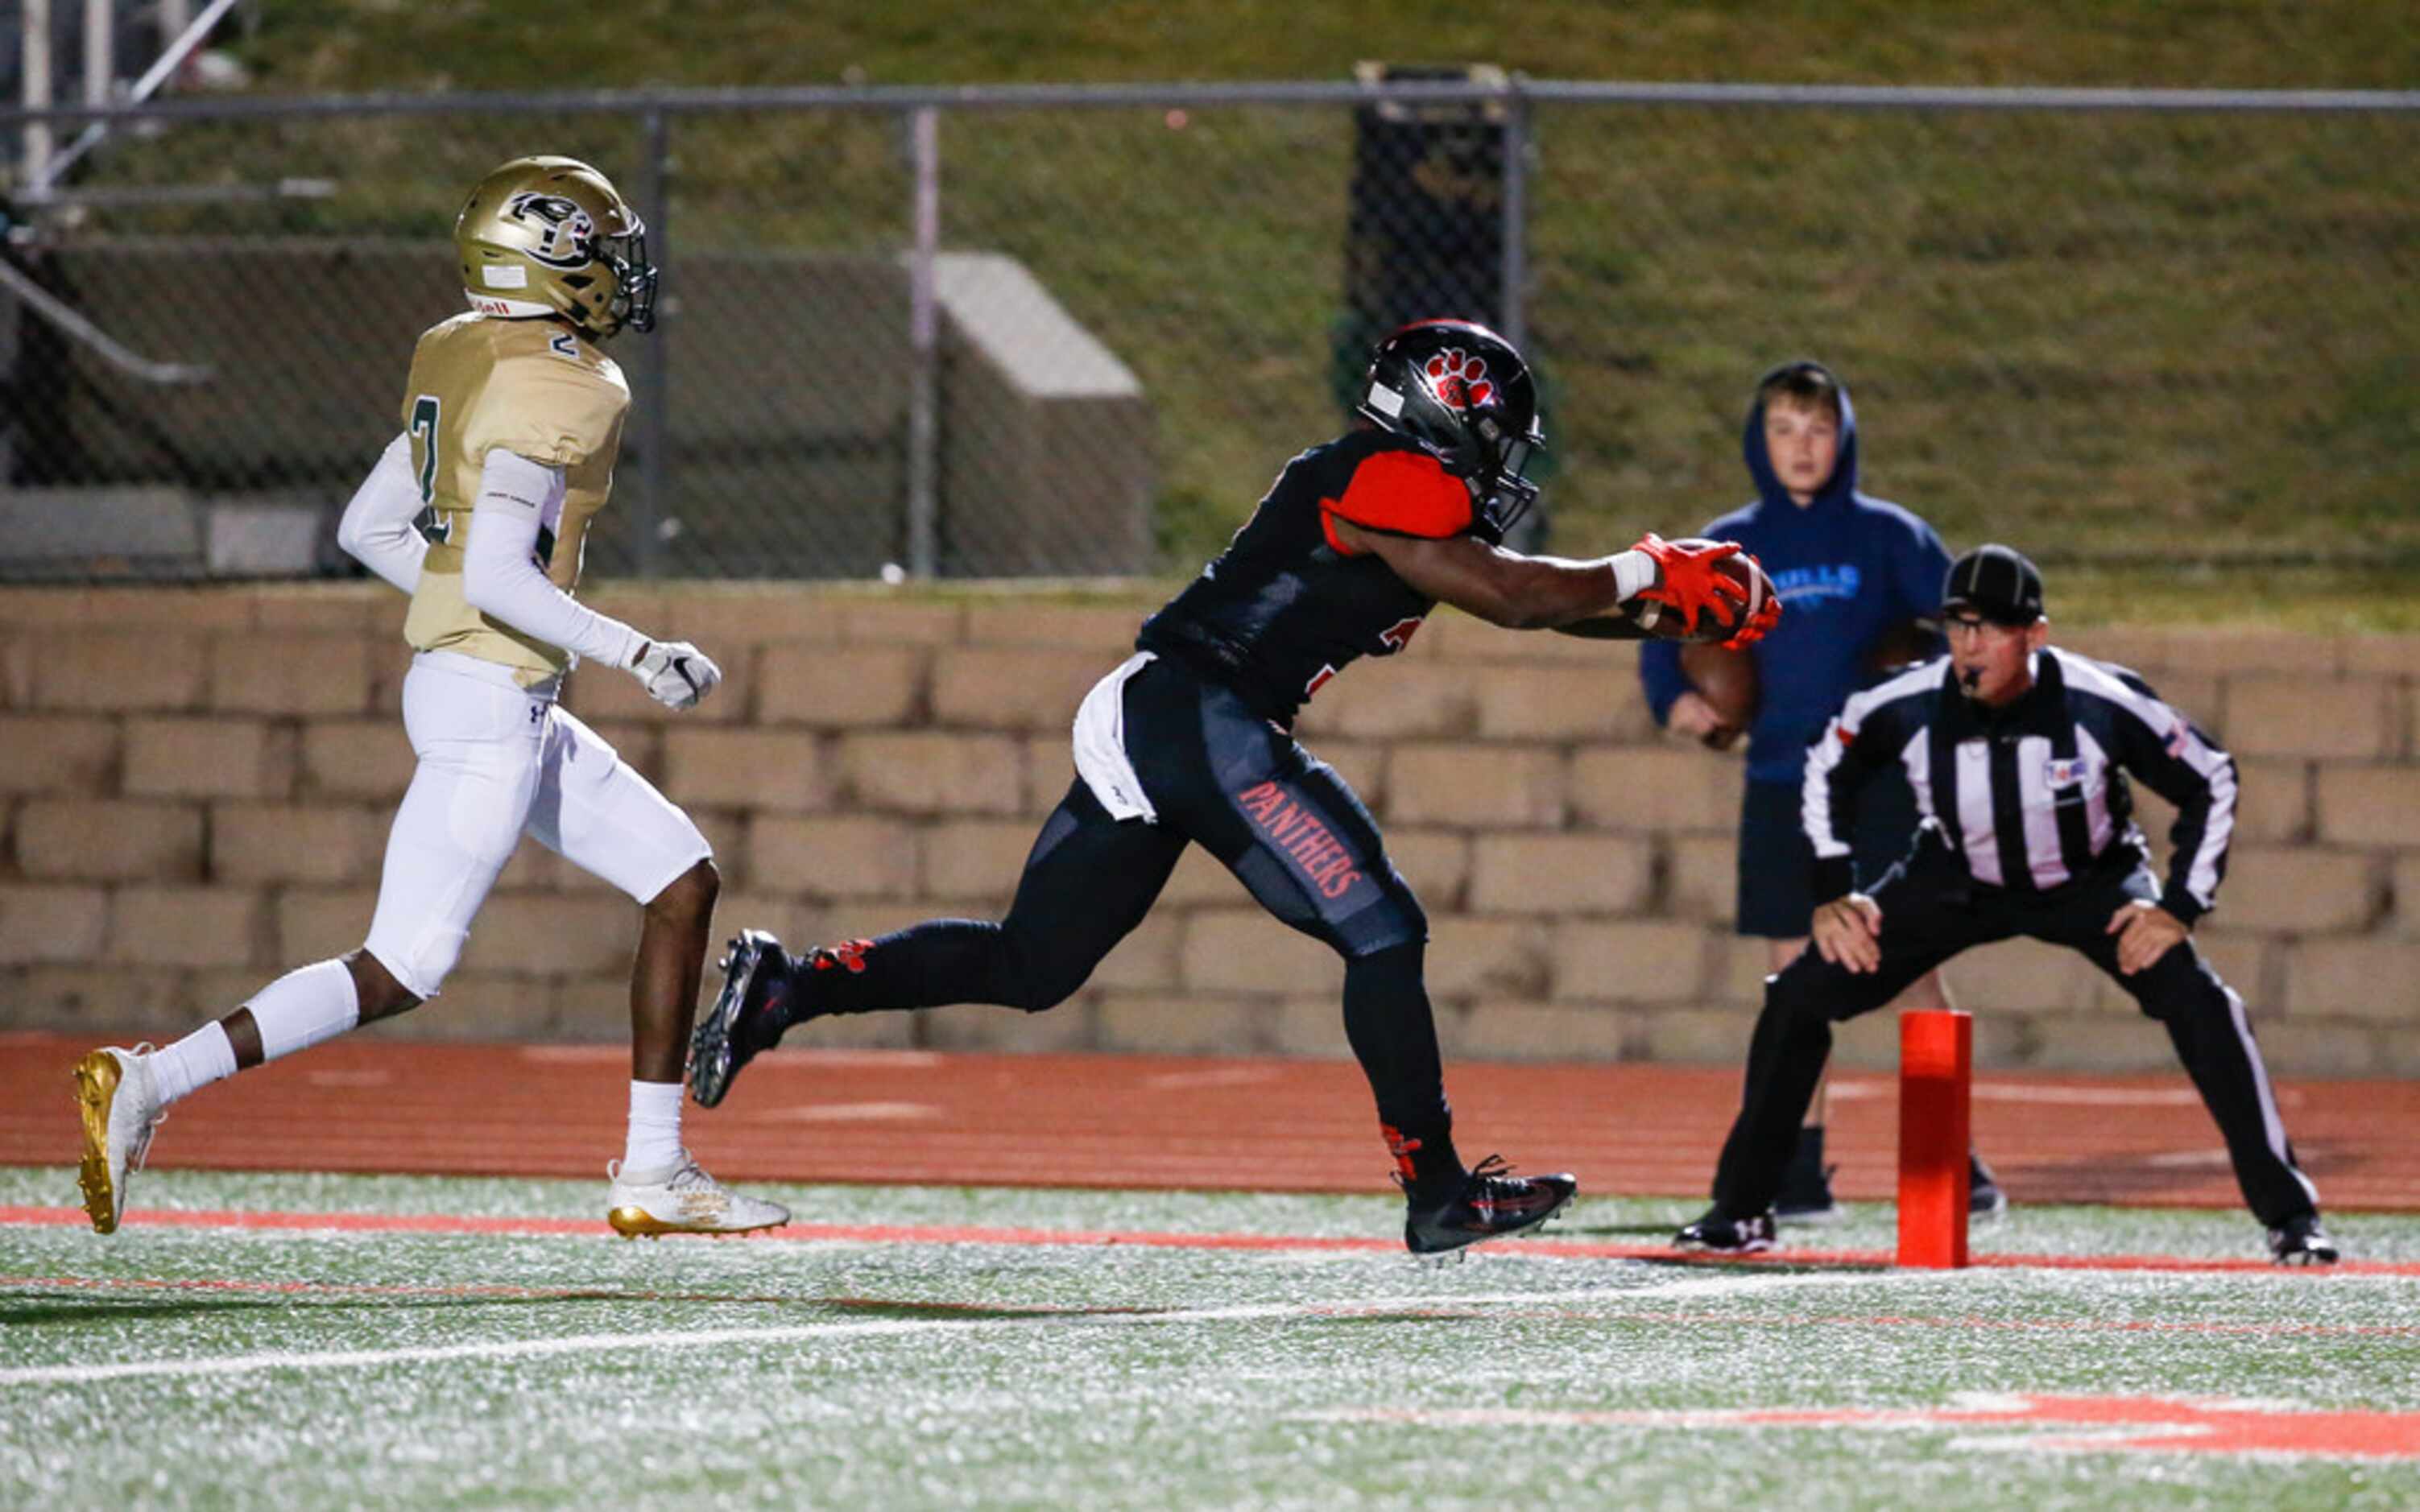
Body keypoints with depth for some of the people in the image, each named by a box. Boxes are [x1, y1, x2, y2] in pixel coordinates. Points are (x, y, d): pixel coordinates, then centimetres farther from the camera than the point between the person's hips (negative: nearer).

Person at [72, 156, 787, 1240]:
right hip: (490, 703, -10)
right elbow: (497, 574, -24)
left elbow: (369, 528, 15)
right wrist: (636, 655, -18)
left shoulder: (464, 366, 11)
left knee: (681, 883, 13)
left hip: (514, 709, 10)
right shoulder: (558, 389, -16)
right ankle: (149, 1083, -10)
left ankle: (654, 1176, 14)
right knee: (400, 973, -9)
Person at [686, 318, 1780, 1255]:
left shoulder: (1400, 497, 21)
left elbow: (1527, 601, 26)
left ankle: (785, 986, 10)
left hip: (1143, 725, 10)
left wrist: (1689, 608, 19)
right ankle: (1437, 1193, -7)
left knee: (1029, 968, 12)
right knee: (1380, 931, -8)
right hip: (1198, 717, -10)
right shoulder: (1391, 483, -8)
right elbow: (1514, 598, -14)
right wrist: (1646, 575, -1)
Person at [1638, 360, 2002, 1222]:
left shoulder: (1887, 536, 1)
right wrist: (1674, 699, -3)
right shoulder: (1728, 549, 7)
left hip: (1882, 786, -2)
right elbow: (1666, 633, 16)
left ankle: (1953, 1162, 0)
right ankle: (1801, 1172, 6)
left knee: (1913, 966, -4)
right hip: (1779, 789, 2)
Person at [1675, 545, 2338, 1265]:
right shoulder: (1909, 705, -25)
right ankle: (1740, 1208, 6)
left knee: (2197, 1002, -24)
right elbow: (1830, 771, -1)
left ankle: (2288, 1213, -11)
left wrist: (2180, 906, -20)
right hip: (1955, 882, 2)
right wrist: (1831, 894, -5)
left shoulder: (2101, 701, -30)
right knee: (1799, 997, -9)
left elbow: (2210, 781, -14)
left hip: (2090, 883, -2)